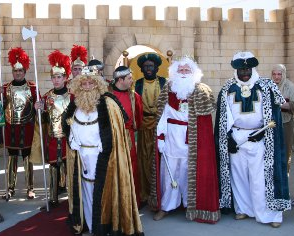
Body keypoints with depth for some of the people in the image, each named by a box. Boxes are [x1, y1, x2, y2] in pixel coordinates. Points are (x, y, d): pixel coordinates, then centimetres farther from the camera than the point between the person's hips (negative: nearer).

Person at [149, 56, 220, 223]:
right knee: (169, 172, 9)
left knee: (192, 172, 6)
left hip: (193, 141, -1)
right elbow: (162, 115, 1)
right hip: (171, 138, 1)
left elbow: (207, 110, -5)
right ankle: (165, 206, 21)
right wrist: (160, 136, -3)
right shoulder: (167, 90, 4)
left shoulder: (202, 91, 1)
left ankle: (193, 206, 22)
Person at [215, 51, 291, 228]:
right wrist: (230, 137, -4)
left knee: (260, 176, -4)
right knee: (238, 174, 8)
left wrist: (262, 133, -12)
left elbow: (274, 113, 0)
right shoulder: (228, 89, 4)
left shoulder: (266, 86, 1)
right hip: (235, 139, 2)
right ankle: (243, 209, 21)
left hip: (259, 139, -2)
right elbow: (223, 117, 6)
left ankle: (268, 213, 4)